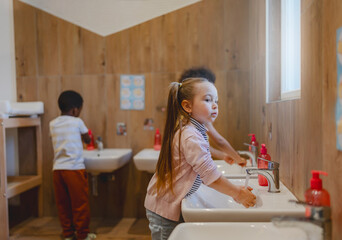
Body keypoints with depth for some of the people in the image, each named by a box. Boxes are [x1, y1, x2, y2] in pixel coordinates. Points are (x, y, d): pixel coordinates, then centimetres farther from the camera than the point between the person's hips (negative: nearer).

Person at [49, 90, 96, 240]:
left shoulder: (53, 124, 9)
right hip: (75, 168, -5)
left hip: (58, 169, 5)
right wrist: (86, 138, 32)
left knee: (63, 204, 12)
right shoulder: (77, 122, -3)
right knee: (80, 203, 5)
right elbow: (87, 140, 11)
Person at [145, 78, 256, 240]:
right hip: (165, 209, -9)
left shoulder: (195, 131, 8)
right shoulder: (191, 138, -24)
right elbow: (211, 177, -24)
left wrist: (234, 190, 9)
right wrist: (238, 194, -13)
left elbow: (205, 174, 12)